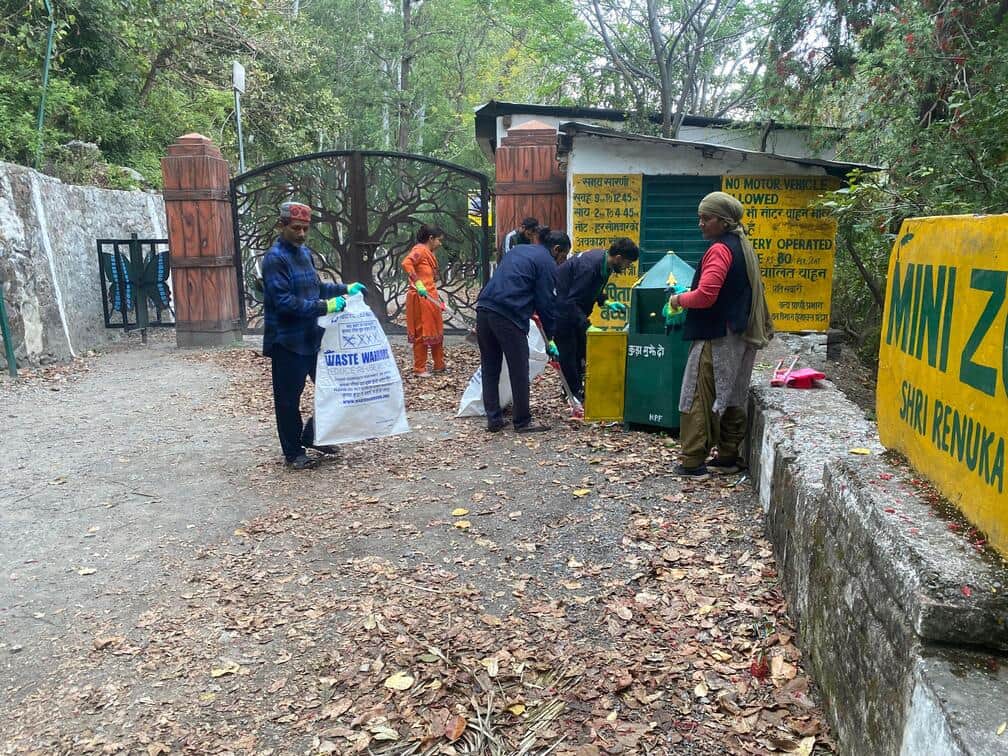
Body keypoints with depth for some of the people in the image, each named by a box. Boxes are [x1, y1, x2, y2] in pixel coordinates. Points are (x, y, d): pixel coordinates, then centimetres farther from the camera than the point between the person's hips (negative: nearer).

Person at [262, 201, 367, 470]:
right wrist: (324, 306, -27)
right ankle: (293, 453, 18)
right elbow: (284, 302, -24)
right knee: (288, 398, 4)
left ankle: (312, 436, 30)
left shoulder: (304, 252, 11)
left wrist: (344, 289, 10)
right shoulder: (275, 258, -15)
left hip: (312, 337, 8)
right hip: (288, 342, -8)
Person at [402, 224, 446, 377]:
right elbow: (406, 263, -27)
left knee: (436, 332, 17)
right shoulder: (420, 250, -10)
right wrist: (417, 283, -33)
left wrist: (436, 295, 11)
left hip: (430, 297, 10)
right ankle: (419, 369, 6)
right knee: (421, 334, -2)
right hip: (421, 298, -10)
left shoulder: (429, 253, 18)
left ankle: (439, 365, 29)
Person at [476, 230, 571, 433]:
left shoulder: (519, 249, 26)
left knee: (489, 369, 13)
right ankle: (523, 422, 12)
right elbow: (546, 303, 0)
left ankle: (493, 419, 17)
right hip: (508, 316, -8)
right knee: (519, 372, 3)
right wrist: (550, 339, 9)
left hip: (483, 309, 8)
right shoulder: (547, 263, 3)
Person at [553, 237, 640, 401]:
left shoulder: (603, 261, -4)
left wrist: (606, 302, -2)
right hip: (560, 306, -10)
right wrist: (587, 326, -36)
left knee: (582, 347, 13)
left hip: (573, 306, 10)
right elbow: (570, 302, -33)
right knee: (568, 350, -5)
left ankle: (579, 389, 23)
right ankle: (574, 394, 6)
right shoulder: (589, 266, -32)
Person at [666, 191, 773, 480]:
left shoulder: (720, 249, -15)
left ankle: (693, 463, -1)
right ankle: (728, 457, 22)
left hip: (716, 337, -10)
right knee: (731, 399, 14)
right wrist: (688, 298, 14)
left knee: (697, 399, -4)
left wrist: (678, 299, -6)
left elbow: (705, 295, -24)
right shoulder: (743, 246, 15)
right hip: (740, 335, 10)